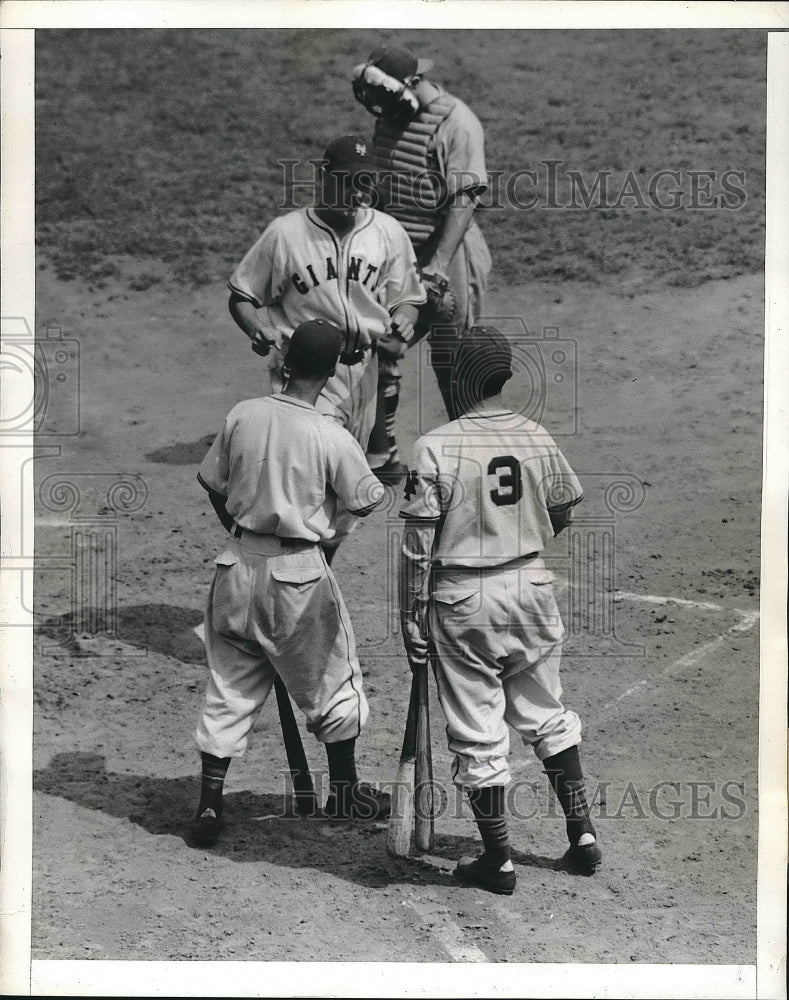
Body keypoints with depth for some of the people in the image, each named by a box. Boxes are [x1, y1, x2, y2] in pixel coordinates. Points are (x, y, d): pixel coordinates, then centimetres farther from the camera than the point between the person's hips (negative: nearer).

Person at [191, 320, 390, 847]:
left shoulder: (241, 415, -3)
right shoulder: (332, 438, -15)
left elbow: (213, 486, 7)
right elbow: (365, 503, -4)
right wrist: (385, 471, 16)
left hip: (238, 564, 4)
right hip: (298, 573, -4)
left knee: (230, 687, 13)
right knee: (332, 679, 16)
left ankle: (209, 804, 11)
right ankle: (344, 790, 28)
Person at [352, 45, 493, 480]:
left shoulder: (457, 124, -16)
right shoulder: (391, 117, 8)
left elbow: (464, 201, -20)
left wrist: (438, 265, -26)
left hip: (446, 257, -7)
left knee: (451, 364, 1)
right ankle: (380, 456, 17)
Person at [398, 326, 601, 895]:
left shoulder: (437, 448, -13)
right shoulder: (537, 439, -1)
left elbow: (419, 544, -13)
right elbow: (562, 516, 12)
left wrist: (412, 615, -5)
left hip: (462, 600, -4)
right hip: (531, 588, 4)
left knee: (478, 735, 6)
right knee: (546, 716, 21)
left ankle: (499, 861, 14)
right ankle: (583, 832, 24)